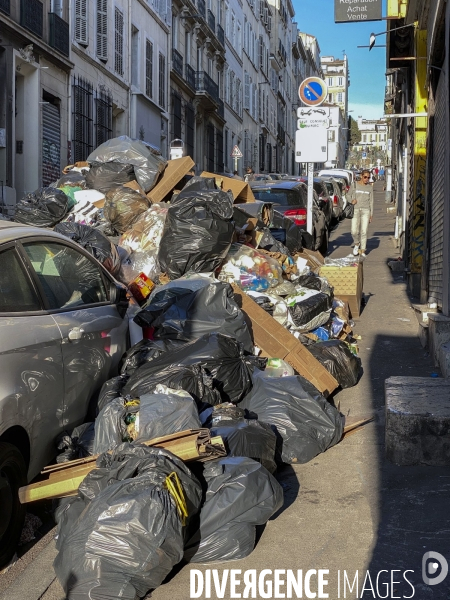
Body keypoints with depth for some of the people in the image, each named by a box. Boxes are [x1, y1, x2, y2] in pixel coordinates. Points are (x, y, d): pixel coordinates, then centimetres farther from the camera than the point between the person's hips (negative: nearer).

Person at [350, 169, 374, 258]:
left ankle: (362, 251, 4)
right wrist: (352, 201, -15)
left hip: (366, 211, 1)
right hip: (356, 210, -1)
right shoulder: (355, 185, 4)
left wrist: (371, 215, 5)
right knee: (354, 231, -8)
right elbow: (351, 196, 8)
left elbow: (371, 201, 10)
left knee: (364, 231, -4)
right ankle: (356, 244, 22)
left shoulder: (370, 187, 8)